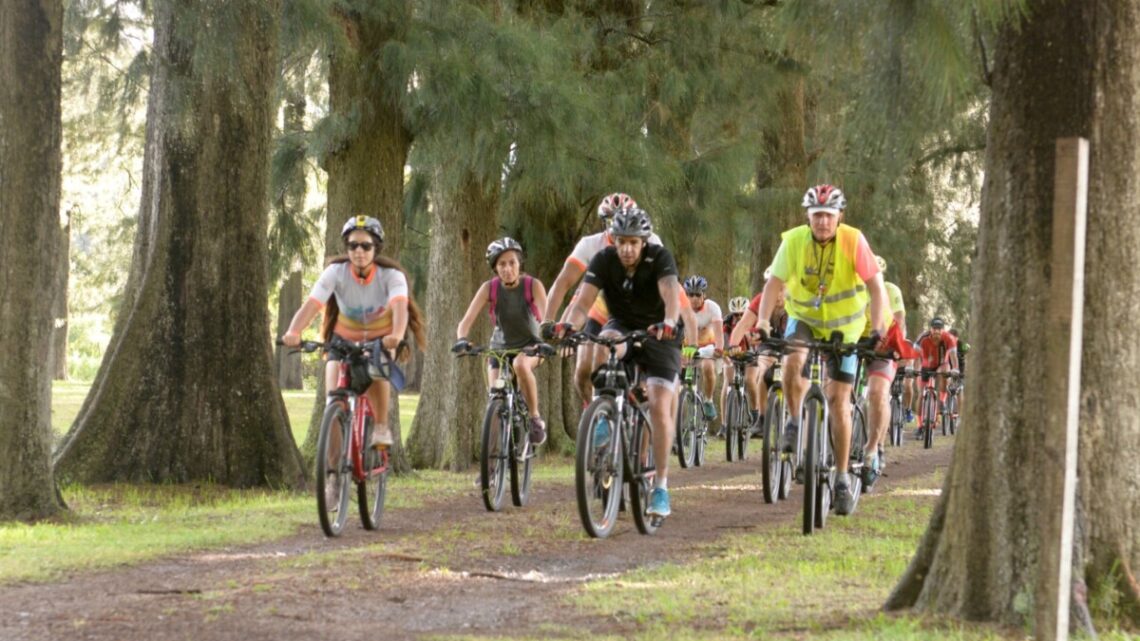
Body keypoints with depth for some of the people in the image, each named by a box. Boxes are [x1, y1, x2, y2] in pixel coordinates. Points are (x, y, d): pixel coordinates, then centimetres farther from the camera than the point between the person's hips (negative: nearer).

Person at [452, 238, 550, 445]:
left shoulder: (533, 286, -17)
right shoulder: (489, 288, -14)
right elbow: (467, 319, -20)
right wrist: (461, 339, -41)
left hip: (529, 345, -2)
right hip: (500, 347, 2)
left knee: (520, 364, -36)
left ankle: (535, 418, -19)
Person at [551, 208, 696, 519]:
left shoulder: (659, 258, -22)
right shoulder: (603, 260, -16)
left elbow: (671, 294, -39)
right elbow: (583, 301, -26)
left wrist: (669, 323, -60)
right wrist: (568, 324, -48)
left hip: (658, 334, -2)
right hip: (622, 327, 2)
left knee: (659, 406, -16)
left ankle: (661, 486, -10)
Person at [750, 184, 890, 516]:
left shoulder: (853, 241, -21)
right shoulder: (794, 240, -18)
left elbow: (875, 285, -20)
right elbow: (774, 283, -19)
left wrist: (877, 327, -33)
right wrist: (763, 320, -34)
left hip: (843, 326, -1)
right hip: (803, 317, 1)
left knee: (838, 400, -5)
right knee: (793, 362, -31)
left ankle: (842, 478, 5)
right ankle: (794, 423, -5)